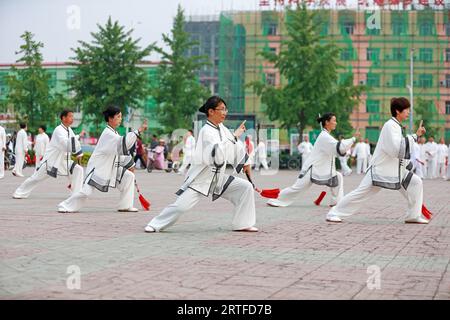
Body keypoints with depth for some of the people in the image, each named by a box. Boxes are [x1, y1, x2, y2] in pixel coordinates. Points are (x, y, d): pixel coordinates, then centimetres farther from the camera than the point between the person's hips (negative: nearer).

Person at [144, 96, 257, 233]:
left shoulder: (221, 128, 3)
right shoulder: (206, 131, -21)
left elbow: (236, 146, 21)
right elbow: (218, 155, -35)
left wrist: (244, 162, 26)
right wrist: (234, 136, -31)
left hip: (218, 178, 7)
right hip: (200, 178, -7)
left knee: (246, 187, -3)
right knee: (181, 205, -12)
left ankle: (242, 224, 6)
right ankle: (155, 224, 8)